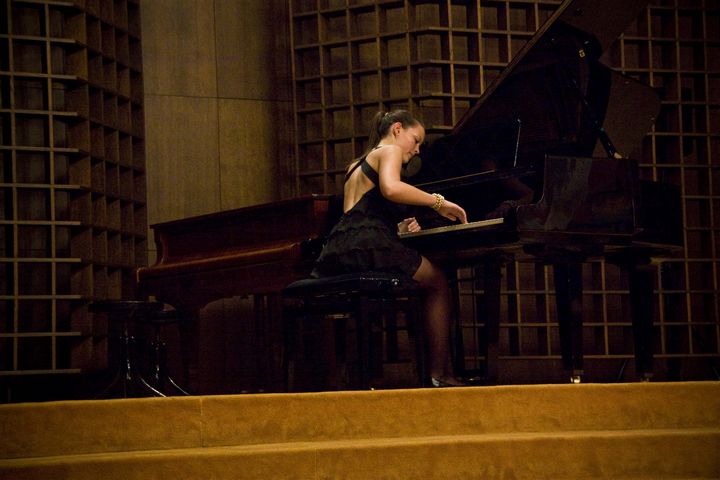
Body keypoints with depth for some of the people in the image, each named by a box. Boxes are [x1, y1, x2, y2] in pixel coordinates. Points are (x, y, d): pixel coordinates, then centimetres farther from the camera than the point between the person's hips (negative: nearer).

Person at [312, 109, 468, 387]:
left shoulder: (357, 166, 33)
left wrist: (399, 229, 17)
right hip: (366, 246, -9)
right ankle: (439, 374, -1)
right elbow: (391, 189, -17)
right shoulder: (389, 150, 6)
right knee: (438, 283, 9)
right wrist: (438, 202, -10)